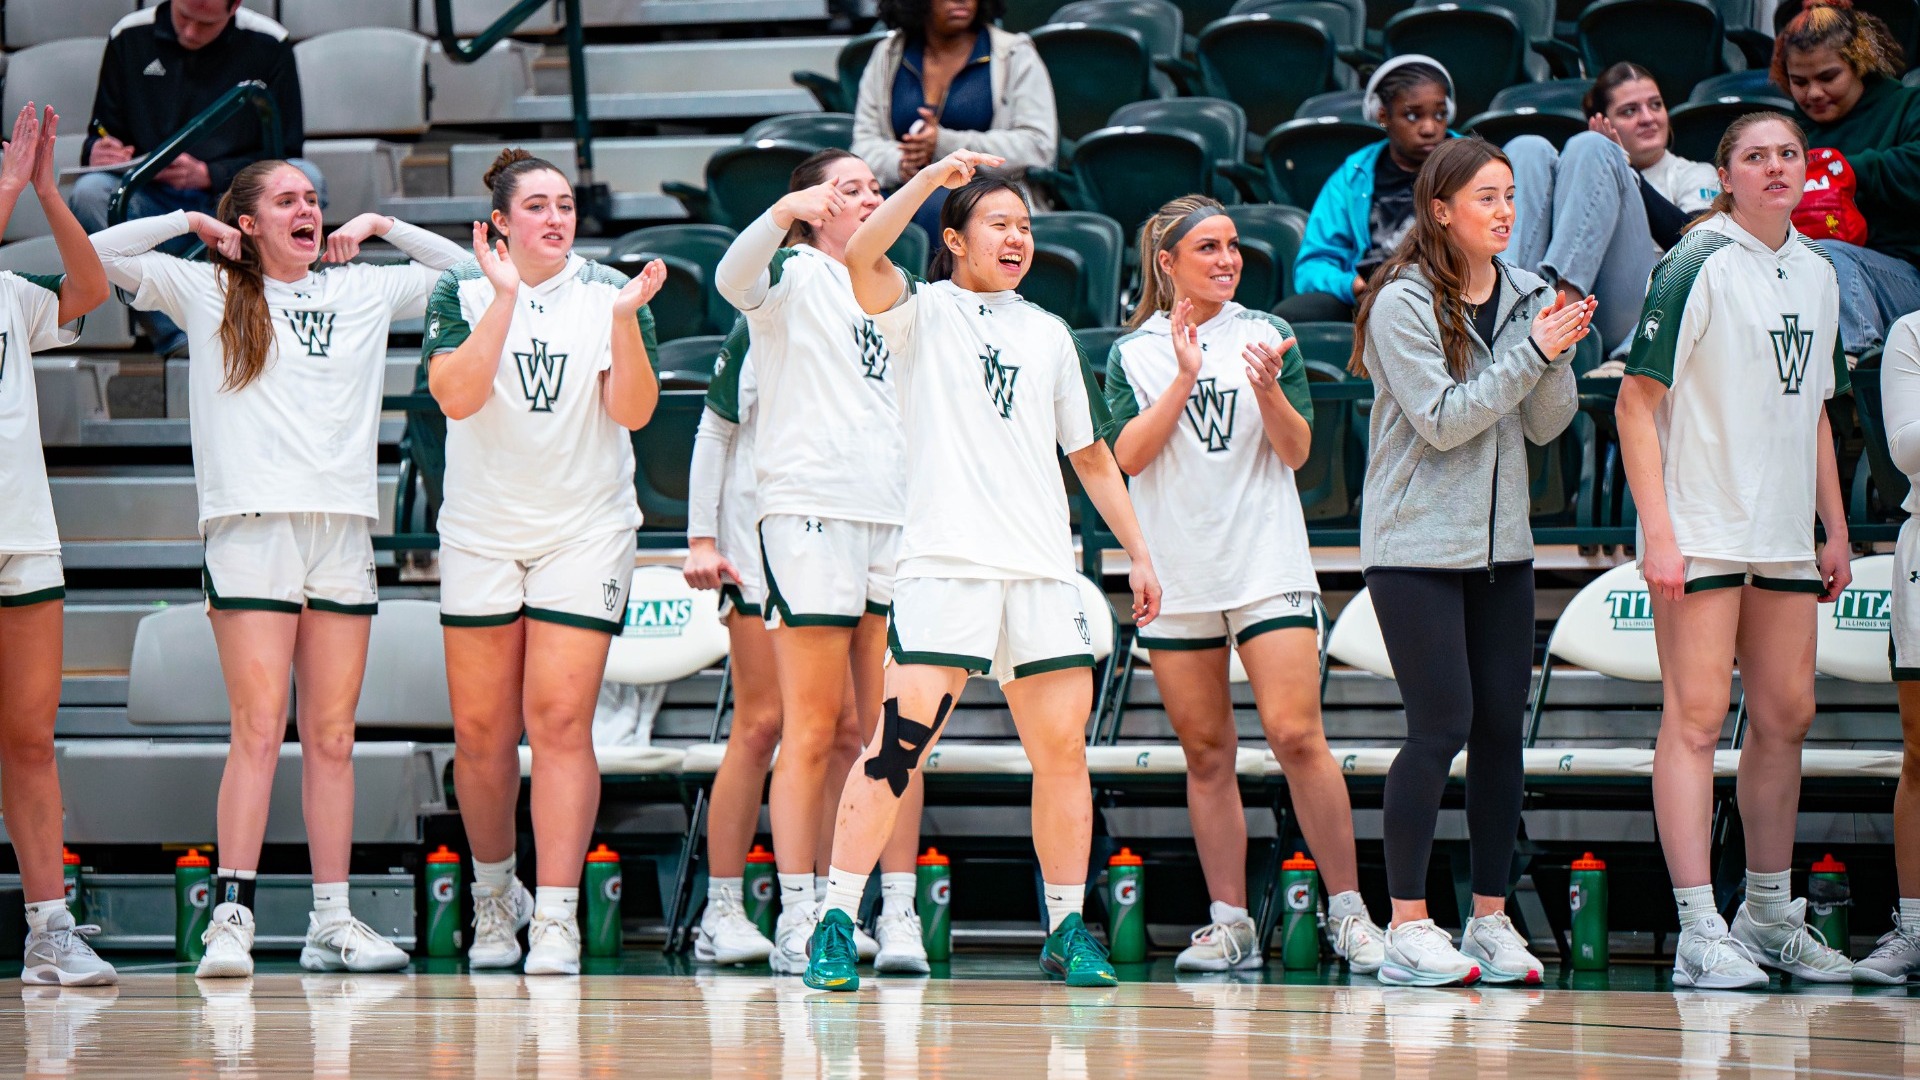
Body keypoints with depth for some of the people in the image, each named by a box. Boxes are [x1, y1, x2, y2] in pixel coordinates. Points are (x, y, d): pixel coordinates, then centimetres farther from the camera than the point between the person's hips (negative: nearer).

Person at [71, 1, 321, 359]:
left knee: (306, 179, -31)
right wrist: (98, 151, -13)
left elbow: (283, 154, 0)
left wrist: (208, 175, -16)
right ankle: (178, 336, -35)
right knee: (90, 193, -30)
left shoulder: (268, 44, 0)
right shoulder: (129, 38, 4)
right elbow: (103, 133, 13)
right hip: (157, 208, 1)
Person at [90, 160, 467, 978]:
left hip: (344, 527, 4)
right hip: (251, 524, -4)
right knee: (258, 731, -12)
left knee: (333, 735, 3)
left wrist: (384, 227, 17)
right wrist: (192, 222, 8)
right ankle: (231, 916, -14)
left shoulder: (364, 291, 18)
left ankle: (332, 919, 6)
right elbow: (101, 253, 4)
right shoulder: (206, 291, 10)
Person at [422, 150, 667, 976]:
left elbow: (633, 410, -8)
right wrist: (507, 298, -21)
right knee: (481, 730, 4)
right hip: (480, 531, 1)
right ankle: (495, 895, 25)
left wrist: (626, 320, -22)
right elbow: (456, 395, -16)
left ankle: (556, 919, -12)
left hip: (584, 530, -1)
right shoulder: (462, 294, 0)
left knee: (561, 721, -11)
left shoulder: (606, 294, 1)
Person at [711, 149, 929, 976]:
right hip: (809, 512, -6)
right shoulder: (795, 275, 3)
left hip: (895, 519, 6)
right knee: (812, 730, -6)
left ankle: (898, 916, 1)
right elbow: (735, 279, -20)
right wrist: (783, 213, -38)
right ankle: (798, 918, -4)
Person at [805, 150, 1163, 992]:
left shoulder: (1049, 335, 20)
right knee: (899, 744, -14)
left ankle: (1068, 930, 12)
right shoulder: (923, 312, 6)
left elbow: (1090, 454, 25)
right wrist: (933, 174, -19)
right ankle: (835, 925, -11)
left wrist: (1137, 552, 21)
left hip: (1043, 571, 5)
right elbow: (861, 258, -15)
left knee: (1063, 747, 1)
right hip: (945, 565, -5)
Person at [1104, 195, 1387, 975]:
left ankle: (1348, 911, -7)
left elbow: (1296, 452, 2)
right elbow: (1129, 454, -6)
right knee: (1206, 753, 4)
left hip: (1268, 566, -1)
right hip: (1175, 578, 1)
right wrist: (1185, 377, -15)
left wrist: (1267, 389, -16)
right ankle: (1229, 922, 9)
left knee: (1296, 734, -12)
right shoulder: (1134, 353, 7)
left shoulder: (1268, 336, 7)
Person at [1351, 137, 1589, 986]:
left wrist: (1559, 354, -9)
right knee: (1442, 727, -10)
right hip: (1416, 549, -6)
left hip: (1502, 548, 6)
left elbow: (1545, 426, 8)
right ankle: (1408, 929, -5)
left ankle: (1491, 918, 10)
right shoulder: (1403, 303, -9)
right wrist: (1532, 351, -15)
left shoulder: (1526, 295, 8)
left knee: (1501, 727, 4)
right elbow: (1443, 419, -16)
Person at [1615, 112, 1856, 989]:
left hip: (1785, 538, 7)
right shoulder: (1698, 265, -9)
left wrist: (1835, 531, 17)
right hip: (1701, 533, -7)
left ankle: (1769, 916, 22)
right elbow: (1636, 402, -11)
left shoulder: (1817, 275, 12)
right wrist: (1657, 531, -17)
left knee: (1787, 715, 10)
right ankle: (1699, 932, -10)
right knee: (1697, 717, -8)